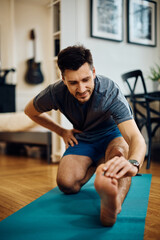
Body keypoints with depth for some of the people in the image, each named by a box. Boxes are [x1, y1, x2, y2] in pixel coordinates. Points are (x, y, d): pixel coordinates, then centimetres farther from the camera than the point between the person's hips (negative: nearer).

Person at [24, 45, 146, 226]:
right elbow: (30, 111, 1)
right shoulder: (55, 93, -23)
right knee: (66, 184, -20)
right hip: (83, 138, 3)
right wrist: (62, 132, -2)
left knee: (120, 152, -38)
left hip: (112, 134, -2)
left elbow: (136, 138, -45)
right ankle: (94, 165, 10)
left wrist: (133, 163, -68)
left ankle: (114, 203, -63)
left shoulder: (111, 94, -32)